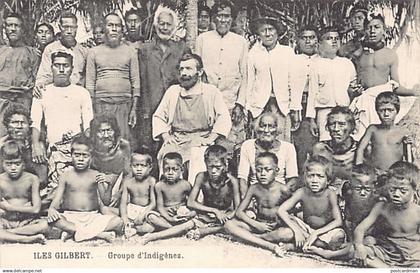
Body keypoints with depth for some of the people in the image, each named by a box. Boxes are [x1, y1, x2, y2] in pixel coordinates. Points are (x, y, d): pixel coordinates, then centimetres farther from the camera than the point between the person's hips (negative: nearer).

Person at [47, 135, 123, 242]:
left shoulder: (95, 175, 5)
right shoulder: (66, 175, 5)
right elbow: (57, 198, 1)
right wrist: (51, 209, -21)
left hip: (92, 217, 1)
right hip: (70, 217, -1)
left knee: (118, 222, -22)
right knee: (53, 220, -32)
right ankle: (99, 234, -31)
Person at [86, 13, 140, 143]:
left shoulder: (130, 51, 10)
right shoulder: (94, 52, 11)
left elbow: (135, 81, 7)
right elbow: (90, 83, 8)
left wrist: (134, 108, -1)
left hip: (124, 103, 0)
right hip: (101, 104, 0)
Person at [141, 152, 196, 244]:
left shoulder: (185, 185, -4)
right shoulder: (159, 186, -3)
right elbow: (160, 206, -6)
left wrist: (191, 213, -20)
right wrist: (170, 219, -22)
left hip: (181, 217, 0)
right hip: (166, 217, 0)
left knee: (191, 223, -33)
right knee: (151, 217, -27)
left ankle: (153, 236, -35)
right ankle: (179, 229, -29)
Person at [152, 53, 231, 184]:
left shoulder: (211, 91, 9)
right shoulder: (172, 91, 19)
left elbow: (224, 118, 0)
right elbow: (158, 116, 21)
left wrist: (210, 139, -12)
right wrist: (165, 135, 2)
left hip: (200, 139, -2)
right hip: (176, 139, 3)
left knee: (198, 157, -36)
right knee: (163, 155, -29)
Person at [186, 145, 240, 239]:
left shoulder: (231, 181, -17)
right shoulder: (202, 177, -16)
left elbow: (238, 208, -14)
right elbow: (190, 202, -16)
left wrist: (227, 216, -35)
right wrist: (215, 211, -22)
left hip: (226, 215, 0)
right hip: (206, 216, 0)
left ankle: (203, 231, -28)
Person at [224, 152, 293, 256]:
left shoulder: (283, 190, -10)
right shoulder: (254, 188, -3)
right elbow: (239, 212, -1)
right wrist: (256, 224, -12)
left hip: (276, 227, -2)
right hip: (258, 225, 3)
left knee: (288, 233, -36)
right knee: (229, 225, -19)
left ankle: (251, 237, -17)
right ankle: (270, 246, -28)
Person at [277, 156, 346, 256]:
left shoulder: (330, 195, -17)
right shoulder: (302, 192, -15)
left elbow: (338, 221, -22)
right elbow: (281, 210, -21)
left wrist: (316, 233, -30)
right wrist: (297, 230, -32)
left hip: (325, 232, -2)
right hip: (307, 230, 2)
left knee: (339, 235, -32)